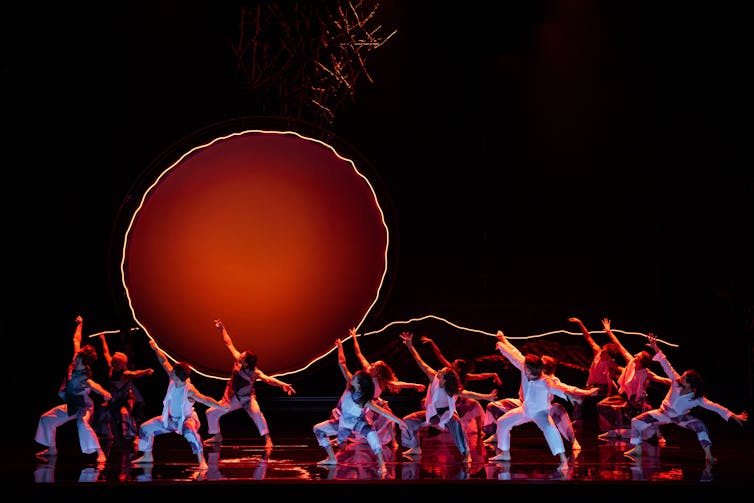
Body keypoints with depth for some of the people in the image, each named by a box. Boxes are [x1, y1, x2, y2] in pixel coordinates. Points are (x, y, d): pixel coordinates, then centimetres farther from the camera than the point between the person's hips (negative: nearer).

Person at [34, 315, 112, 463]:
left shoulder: (84, 377, -30)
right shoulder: (75, 363, -11)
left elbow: (93, 385, -52)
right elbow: (76, 340, 0)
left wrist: (104, 393, -71)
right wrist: (79, 325, 5)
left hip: (83, 406, -9)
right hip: (71, 406, 9)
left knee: (83, 424, -37)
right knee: (47, 419, 15)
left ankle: (101, 454, -38)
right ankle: (52, 449, 26)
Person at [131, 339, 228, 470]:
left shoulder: (189, 391, -33)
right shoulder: (172, 379, -16)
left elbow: (205, 399, -45)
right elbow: (164, 362, -3)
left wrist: (220, 406, -59)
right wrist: (155, 348, 2)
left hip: (186, 419, -8)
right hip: (171, 419, 8)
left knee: (189, 431, -43)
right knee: (145, 428, 9)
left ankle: (201, 461, -38)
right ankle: (147, 456, 29)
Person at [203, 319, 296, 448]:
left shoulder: (255, 373, -29)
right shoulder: (237, 360, -18)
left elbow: (268, 379, -44)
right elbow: (229, 344, -10)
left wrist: (283, 385, -59)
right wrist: (222, 329, -12)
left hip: (248, 398, -5)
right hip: (232, 399, 5)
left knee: (256, 413, -36)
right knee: (211, 413, 6)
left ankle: (268, 439, -32)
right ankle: (217, 436, 28)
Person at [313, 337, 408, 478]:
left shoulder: (365, 401, -31)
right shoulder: (349, 384, -20)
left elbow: (382, 411, -38)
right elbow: (342, 363, -15)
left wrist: (398, 420, -45)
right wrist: (340, 347, -14)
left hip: (359, 423, -7)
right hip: (344, 422, 7)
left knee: (371, 433, -42)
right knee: (318, 429, 8)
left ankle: (381, 464, -39)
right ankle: (332, 458, 16)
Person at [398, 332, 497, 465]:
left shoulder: (453, 390, -27)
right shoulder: (434, 378, -21)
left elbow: (469, 394, -36)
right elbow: (422, 364, -22)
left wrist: (487, 397, -50)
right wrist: (410, 346, -27)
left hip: (447, 413, -5)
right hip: (433, 412, 5)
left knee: (456, 422, -37)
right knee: (408, 420, -1)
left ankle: (465, 453, -28)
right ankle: (415, 448, 18)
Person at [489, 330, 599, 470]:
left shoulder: (546, 382, -39)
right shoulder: (524, 368, -25)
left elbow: (563, 388, -51)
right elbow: (514, 354, -11)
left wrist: (586, 393, -64)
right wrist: (503, 341, 5)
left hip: (541, 412, -7)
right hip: (525, 409, 7)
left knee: (549, 429, -36)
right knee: (502, 422, 13)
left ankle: (563, 461, -39)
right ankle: (505, 453, 34)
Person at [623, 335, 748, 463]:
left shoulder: (697, 399, -30)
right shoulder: (676, 381, -26)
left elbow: (715, 407, -33)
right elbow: (666, 365, -28)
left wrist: (734, 416, -40)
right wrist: (656, 349, -35)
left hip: (681, 417, -2)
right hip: (663, 414, 2)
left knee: (700, 425, -30)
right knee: (637, 422, -14)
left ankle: (709, 456, -20)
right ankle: (637, 450, 0)